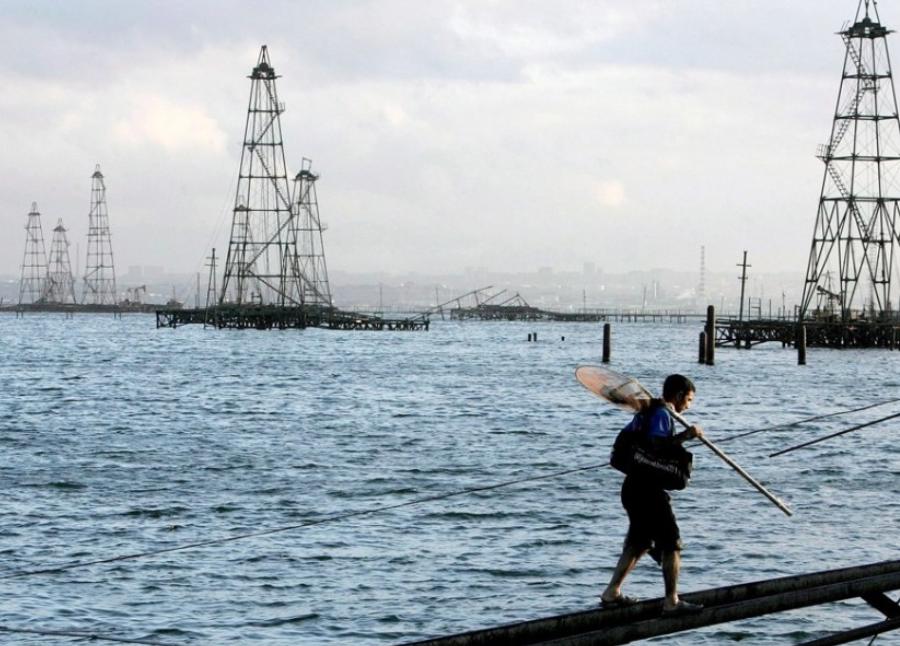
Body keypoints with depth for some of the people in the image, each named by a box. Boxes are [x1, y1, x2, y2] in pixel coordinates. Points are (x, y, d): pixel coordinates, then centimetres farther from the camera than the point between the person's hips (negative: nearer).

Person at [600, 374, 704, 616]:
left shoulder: (645, 412, 16)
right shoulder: (662, 414, -14)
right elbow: (656, 445, -27)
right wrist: (685, 436, -24)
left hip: (633, 486, 10)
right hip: (649, 489, -10)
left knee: (639, 542, 20)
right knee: (671, 543, -4)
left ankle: (612, 593, 22)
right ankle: (671, 601, -5)